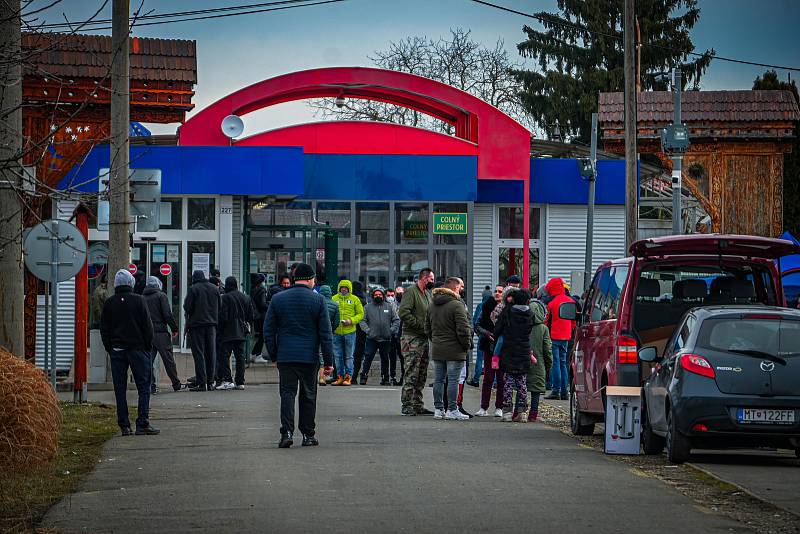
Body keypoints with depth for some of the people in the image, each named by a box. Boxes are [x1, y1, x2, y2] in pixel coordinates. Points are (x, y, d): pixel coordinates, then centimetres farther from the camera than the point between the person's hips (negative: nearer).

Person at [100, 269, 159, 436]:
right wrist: (148, 346, 7)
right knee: (143, 386, 0)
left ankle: (124, 425, 2)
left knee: (120, 389, 5)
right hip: (137, 347, -3)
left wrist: (110, 348, 15)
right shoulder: (138, 300, -5)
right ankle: (142, 424, -9)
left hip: (116, 350, 3)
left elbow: (104, 329, 8)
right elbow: (147, 326, -4)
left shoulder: (109, 303, 4)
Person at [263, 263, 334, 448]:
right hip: (309, 357, -1)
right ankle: (308, 434, 14)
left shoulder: (278, 299, 4)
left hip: (285, 356, 1)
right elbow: (325, 333, -2)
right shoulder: (318, 300, -2)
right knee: (308, 395, 9)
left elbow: (268, 331, 6)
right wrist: (328, 360, 2)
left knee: (287, 393, 1)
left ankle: (286, 431, -14)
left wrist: (273, 355, 14)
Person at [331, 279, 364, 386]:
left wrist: (351, 321, -13)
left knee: (349, 356, 1)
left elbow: (360, 314, 3)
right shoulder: (334, 299, 8)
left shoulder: (355, 299, 4)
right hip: (336, 332, 2)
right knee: (338, 356, 5)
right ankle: (340, 376, 13)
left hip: (349, 332, -2)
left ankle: (348, 377, 6)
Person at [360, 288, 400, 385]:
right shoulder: (368, 307, 6)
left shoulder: (389, 307, 8)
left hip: (386, 338, 1)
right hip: (372, 338, -1)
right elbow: (362, 320, 4)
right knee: (368, 358, -7)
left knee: (385, 358, 8)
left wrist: (392, 330, -4)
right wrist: (367, 329, -10)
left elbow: (396, 320, 9)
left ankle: (385, 378, 15)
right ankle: (364, 376, -2)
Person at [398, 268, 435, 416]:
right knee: (411, 374, -9)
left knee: (422, 376, 10)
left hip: (424, 338, 9)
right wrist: (420, 325, -18)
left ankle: (418, 405, 15)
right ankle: (407, 405, -7)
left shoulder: (427, 294, 19)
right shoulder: (411, 292, -10)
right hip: (412, 338, -9)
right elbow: (403, 313, -20)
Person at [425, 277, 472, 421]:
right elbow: (463, 329, -16)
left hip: (437, 350, 7)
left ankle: (438, 409, 13)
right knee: (453, 380, -3)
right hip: (454, 350, -7)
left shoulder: (432, 305, 11)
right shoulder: (456, 305, -14)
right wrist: (467, 345, -3)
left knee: (438, 379, 11)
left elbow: (427, 328, 18)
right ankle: (452, 410, -3)